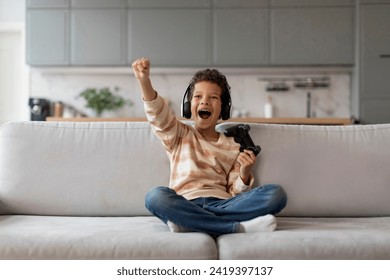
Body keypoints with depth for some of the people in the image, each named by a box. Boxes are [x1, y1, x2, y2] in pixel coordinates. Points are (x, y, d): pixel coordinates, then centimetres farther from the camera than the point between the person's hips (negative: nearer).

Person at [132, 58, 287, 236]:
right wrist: (144, 81, -21)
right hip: (186, 205, -2)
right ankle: (239, 227, -32)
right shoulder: (179, 136, 17)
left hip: (222, 204, 2)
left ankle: (189, 223, -28)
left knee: (276, 194, -21)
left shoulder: (233, 147, 21)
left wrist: (244, 174, -4)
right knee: (156, 196, -35)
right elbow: (159, 116, -4)